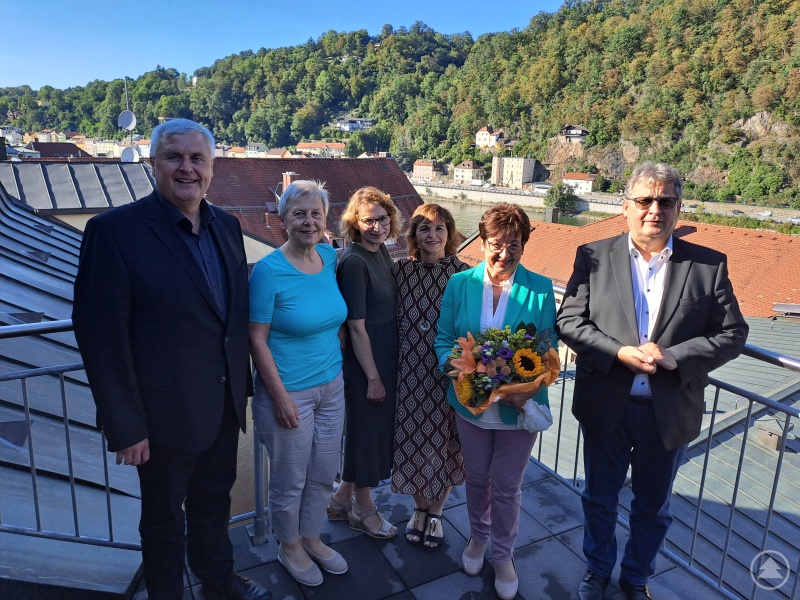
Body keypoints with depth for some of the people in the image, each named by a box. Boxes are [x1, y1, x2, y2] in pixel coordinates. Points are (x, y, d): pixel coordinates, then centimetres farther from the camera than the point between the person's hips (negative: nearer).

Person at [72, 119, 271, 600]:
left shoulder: (227, 226, 2)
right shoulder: (115, 230, -17)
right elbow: (101, 335, -17)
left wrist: (242, 385, 8)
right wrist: (124, 427, -16)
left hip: (225, 406, 6)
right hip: (166, 413, -5)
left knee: (214, 500, 26)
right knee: (164, 514, 18)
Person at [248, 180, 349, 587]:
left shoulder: (330, 257, -1)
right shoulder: (268, 270, -17)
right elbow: (257, 340, -15)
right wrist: (280, 397, -16)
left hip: (331, 388, 6)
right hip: (289, 393, -5)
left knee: (323, 475, 20)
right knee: (290, 480, 14)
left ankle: (311, 538, 44)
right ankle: (289, 547, 39)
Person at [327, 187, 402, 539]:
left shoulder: (381, 251, 5)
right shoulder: (354, 262, -21)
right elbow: (356, 326, -20)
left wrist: (385, 370, 13)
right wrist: (372, 377, -16)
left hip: (386, 357, 9)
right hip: (364, 363, -9)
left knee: (377, 428, 19)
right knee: (367, 429, 8)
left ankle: (343, 498, 38)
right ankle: (364, 509, 31)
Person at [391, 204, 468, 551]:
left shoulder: (462, 273, -5)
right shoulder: (399, 270, -1)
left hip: (448, 372, -1)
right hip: (409, 370, 1)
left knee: (444, 440, 10)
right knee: (412, 437, 12)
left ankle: (434, 512, 33)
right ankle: (420, 507, 36)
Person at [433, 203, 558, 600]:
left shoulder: (540, 289, -8)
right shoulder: (460, 284, -4)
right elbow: (443, 340, -1)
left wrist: (529, 389, -21)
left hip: (518, 407, -2)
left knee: (507, 487, 11)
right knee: (476, 478, 21)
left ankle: (503, 555, 38)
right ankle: (478, 537, 49)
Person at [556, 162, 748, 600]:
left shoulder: (709, 265, -5)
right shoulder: (594, 256, -5)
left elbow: (732, 334, -5)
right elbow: (569, 321, -7)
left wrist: (673, 357, -20)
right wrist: (619, 353, -21)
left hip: (670, 412, 1)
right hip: (605, 408, 0)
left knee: (652, 508, 21)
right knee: (599, 499, 20)